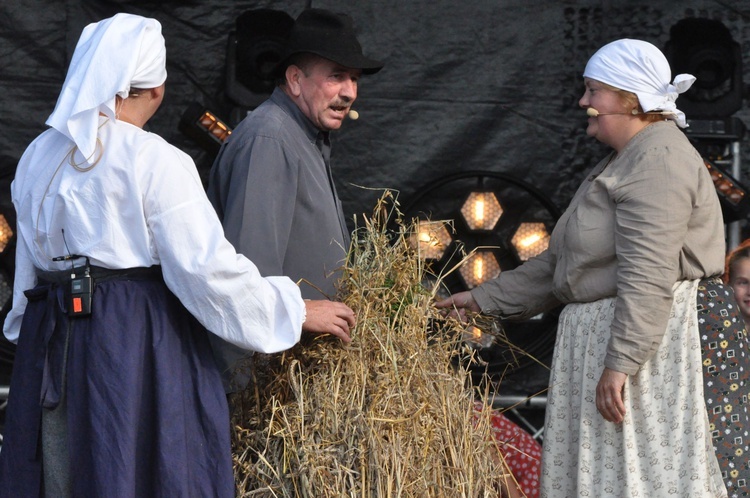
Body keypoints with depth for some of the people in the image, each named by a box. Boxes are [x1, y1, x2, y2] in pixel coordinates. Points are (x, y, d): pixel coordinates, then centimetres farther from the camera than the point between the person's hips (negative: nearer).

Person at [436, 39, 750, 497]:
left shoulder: (659, 159, -13)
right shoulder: (622, 164, 22)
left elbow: (648, 276, -23)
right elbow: (561, 265, 26)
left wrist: (620, 362, -27)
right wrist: (485, 299, 23)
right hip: (614, 335, 11)